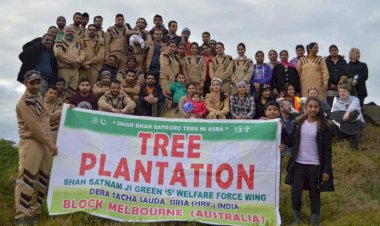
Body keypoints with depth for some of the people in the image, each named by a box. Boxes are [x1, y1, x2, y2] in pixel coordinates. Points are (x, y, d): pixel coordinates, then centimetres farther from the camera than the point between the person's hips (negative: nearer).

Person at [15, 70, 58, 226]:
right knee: (27, 179, -9)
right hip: (30, 143, -9)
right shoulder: (24, 102, -12)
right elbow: (34, 127, -17)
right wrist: (50, 144, -15)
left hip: (44, 142, 9)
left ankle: (34, 212, 19)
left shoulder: (39, 97, 15)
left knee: (42, 179, 10)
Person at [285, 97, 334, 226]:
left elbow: (327, 150, -4)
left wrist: (326, 170, -8)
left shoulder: (323, 126, -3)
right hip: (298, 163, 2)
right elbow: (292, 142, 7)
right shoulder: (298, 123, 4)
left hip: (315, 165, -2)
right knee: (295, 192, 0)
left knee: (315, 194, 7)